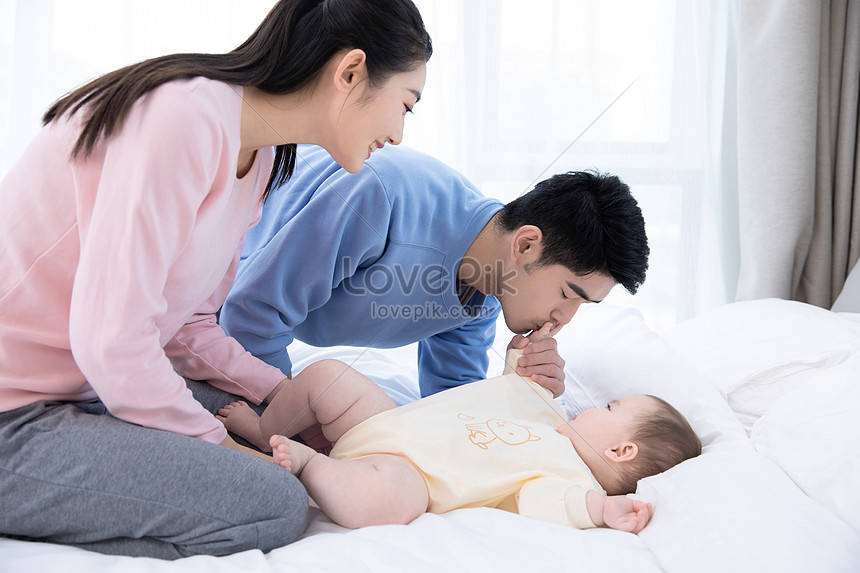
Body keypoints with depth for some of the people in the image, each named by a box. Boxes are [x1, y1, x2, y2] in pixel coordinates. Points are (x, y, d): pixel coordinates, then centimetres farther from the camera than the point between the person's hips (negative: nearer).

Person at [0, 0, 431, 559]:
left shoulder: (258, 156, 8)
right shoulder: (188, 116, -22)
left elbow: (187, 323, 10)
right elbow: (109, 337, -24)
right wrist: (216, 444, -11)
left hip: (93, 382, 10)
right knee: (276, 504, -17)